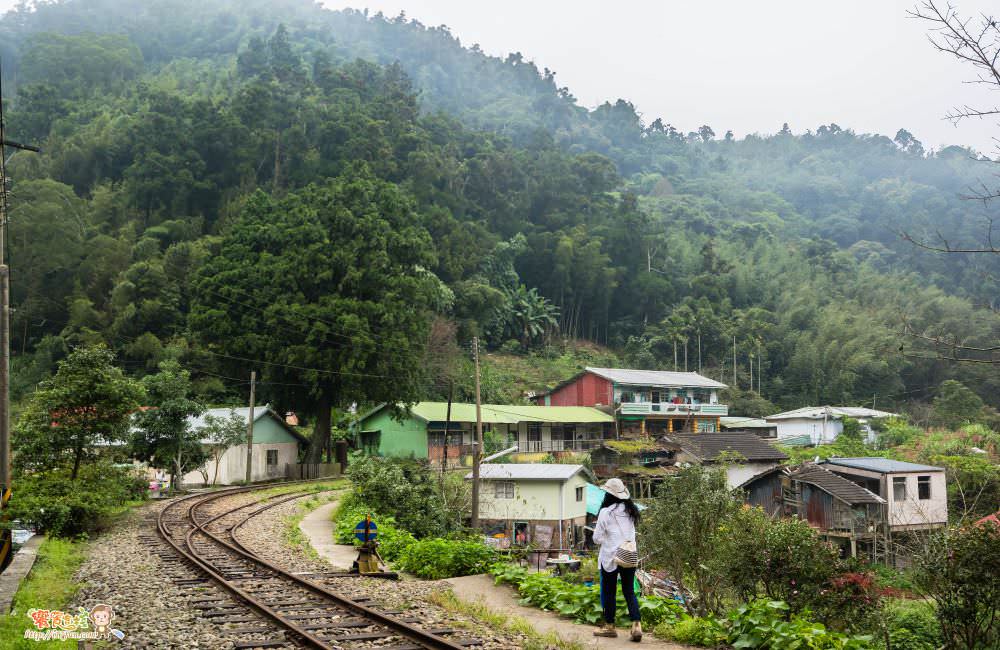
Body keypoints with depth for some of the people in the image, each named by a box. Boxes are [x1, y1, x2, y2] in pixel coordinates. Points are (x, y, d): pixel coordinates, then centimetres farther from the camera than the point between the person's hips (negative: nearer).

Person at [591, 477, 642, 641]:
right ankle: (636, 625, -5)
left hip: (610, 557, -5)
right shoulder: (630, 511, 2)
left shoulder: (606, 512, -15)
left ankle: (609, 626, 19)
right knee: (629, 591, 10)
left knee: (609, 592, 9)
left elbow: (597, 538, -7)